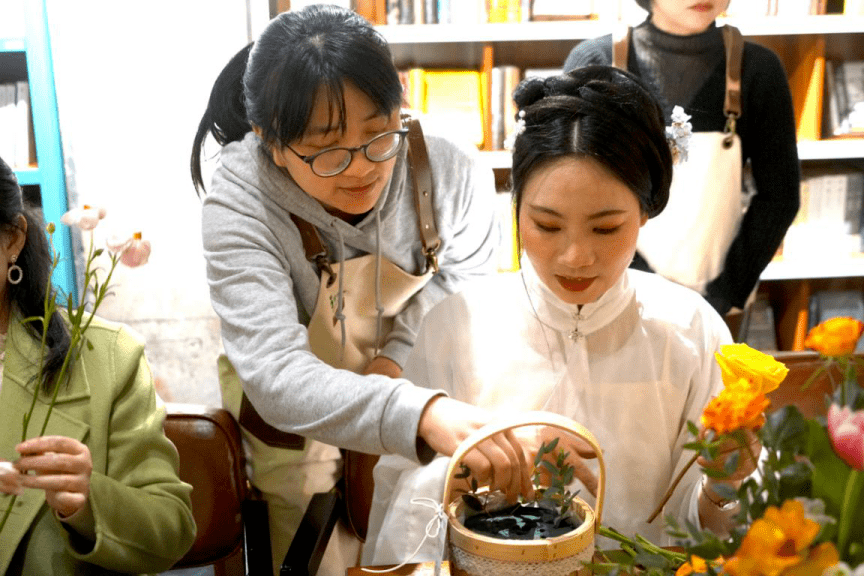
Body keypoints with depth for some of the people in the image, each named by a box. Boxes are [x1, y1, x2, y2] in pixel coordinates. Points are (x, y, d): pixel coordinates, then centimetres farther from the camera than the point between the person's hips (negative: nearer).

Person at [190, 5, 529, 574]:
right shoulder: (238, 202, -25)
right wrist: (423, 414, -52)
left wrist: (396, 360, -28)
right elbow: (276, 377, -37)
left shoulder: (453, 171, -18)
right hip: (297, 443, -2)